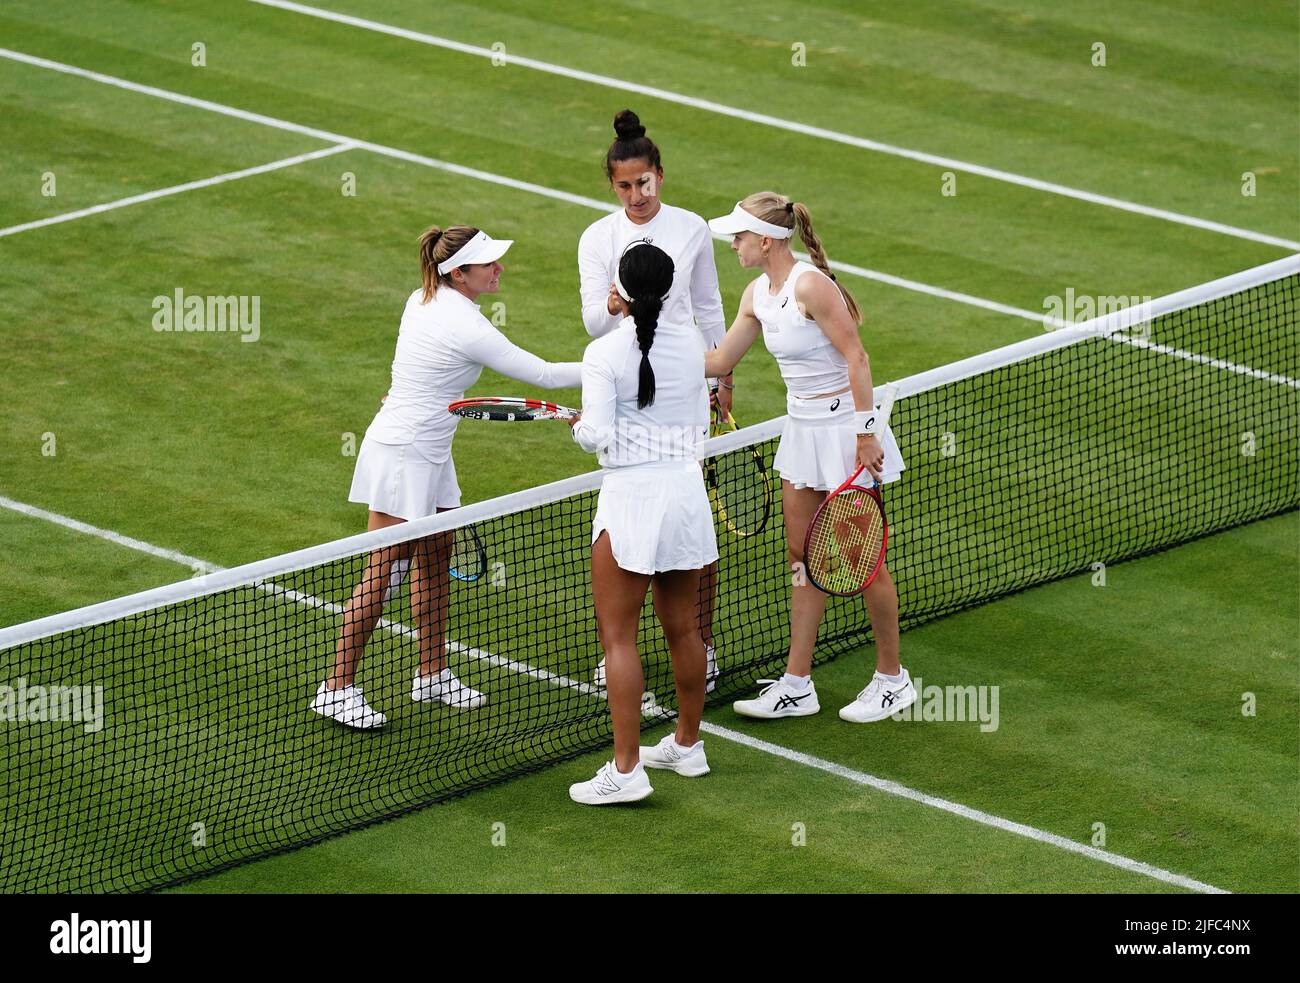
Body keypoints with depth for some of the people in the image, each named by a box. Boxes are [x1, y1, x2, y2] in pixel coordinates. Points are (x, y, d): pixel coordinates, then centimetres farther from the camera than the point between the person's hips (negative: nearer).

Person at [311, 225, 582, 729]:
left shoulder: (424, 300, 4)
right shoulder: (467, 328, -22)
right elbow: (543, 374, -18)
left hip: (429, 453, 10)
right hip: (402, 455, -10)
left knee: (435, 561, 16)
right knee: (381, 575, -5)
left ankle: (432, 675, 26)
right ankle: (337, 689, 0)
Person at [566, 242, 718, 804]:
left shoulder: (605, 353, -13)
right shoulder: (690, 343, 3)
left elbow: (597, 437, -16)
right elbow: (700, 424, 11)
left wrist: (577, 424, 5)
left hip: (631, 497, -6)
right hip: (687, 489, 6)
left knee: (618, 636, -3)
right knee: (682, 628, 18)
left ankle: (626, 769, -7)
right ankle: (687, 745, 30)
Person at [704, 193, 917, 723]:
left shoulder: (811, 285, -21)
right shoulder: (758, 294, 5)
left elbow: (855, 357, -20)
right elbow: (718, 361, 15)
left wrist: (865, 432, -21)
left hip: (845, 430, -9)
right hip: (803, 430, 9)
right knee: (803, 558, 9)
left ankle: (892, 679, 15)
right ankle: (796, 686, 13)